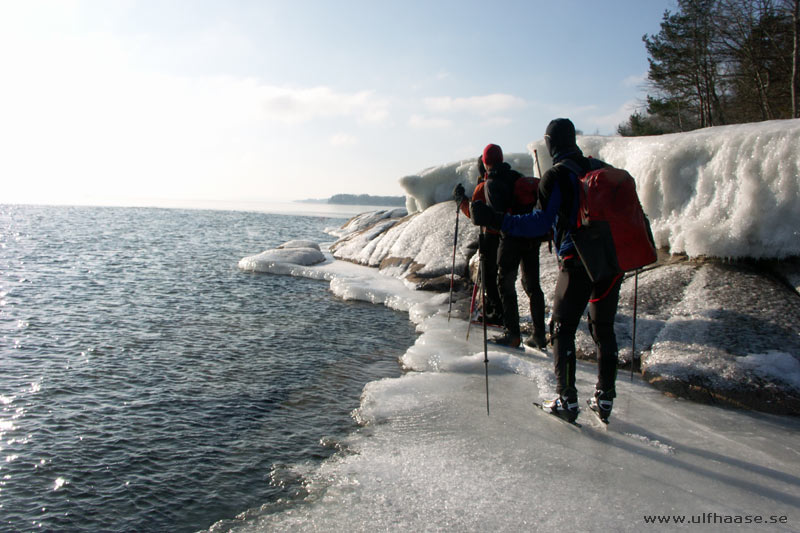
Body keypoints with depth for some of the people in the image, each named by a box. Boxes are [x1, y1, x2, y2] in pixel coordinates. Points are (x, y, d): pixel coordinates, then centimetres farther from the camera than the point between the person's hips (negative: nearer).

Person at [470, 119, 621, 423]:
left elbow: (540, 222, -18)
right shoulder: (602, 168, 11)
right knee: (603, 329, 15)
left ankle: (567, 401, 7)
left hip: (576, 263, -6)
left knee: (563, 329, 5)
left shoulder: (557, 175, -9)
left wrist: (495, 220, -20)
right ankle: (605, 398, 19)